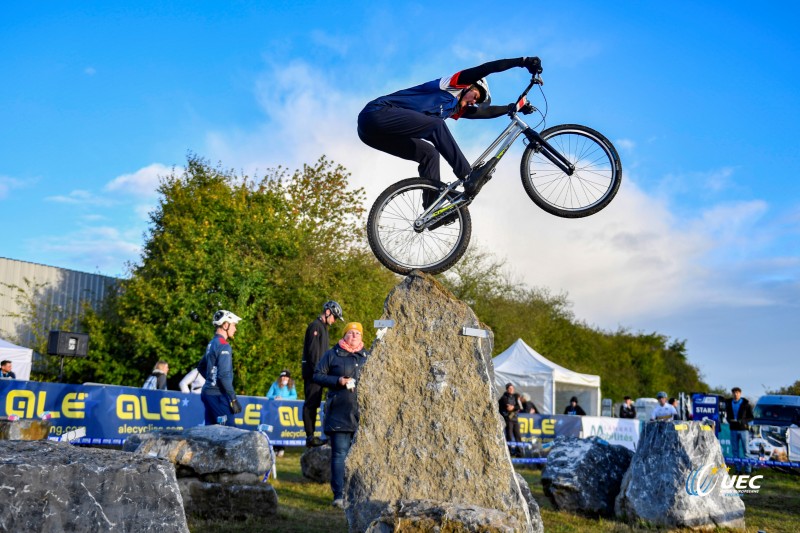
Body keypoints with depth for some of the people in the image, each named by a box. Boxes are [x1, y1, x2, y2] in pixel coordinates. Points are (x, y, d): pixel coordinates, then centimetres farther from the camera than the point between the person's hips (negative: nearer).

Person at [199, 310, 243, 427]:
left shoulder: (212, 343, 15)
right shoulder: (223, 345, -14)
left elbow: (201, 367, 28)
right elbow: (224, 375, -20)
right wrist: (234, 399, -18)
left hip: (208, 392, 10)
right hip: (218, 395, -10)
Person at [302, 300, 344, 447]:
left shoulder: (323, 328, 22)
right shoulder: (315, 326, -9)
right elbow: (313, 351, -16)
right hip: (312, 372, -10)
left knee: (314, 404, 10)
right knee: (310, 404, -9)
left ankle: (312, 436, 14)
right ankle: (310, 437, -9)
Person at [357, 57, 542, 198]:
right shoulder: (450, 86, 2)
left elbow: (487, 112, 26)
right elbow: (484, 69, -6)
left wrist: (516, 106, 28)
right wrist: (523, 61, -6)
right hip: (377, 113, -9)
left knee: (429, 153, 9)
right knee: (436, 125, -20)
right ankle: (468, 177, -19)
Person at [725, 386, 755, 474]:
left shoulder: (745, 404, -2)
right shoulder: (729, 403, 9)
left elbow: (751, 417, -1)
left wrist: (743, 421, -18)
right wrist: (729, 420, -5)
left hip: (743, 429, -4)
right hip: (733, 430, 4)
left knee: (745, 450, -2)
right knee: (735, 450, 6)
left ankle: (748, 470, 3)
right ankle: (738, 469, 14)